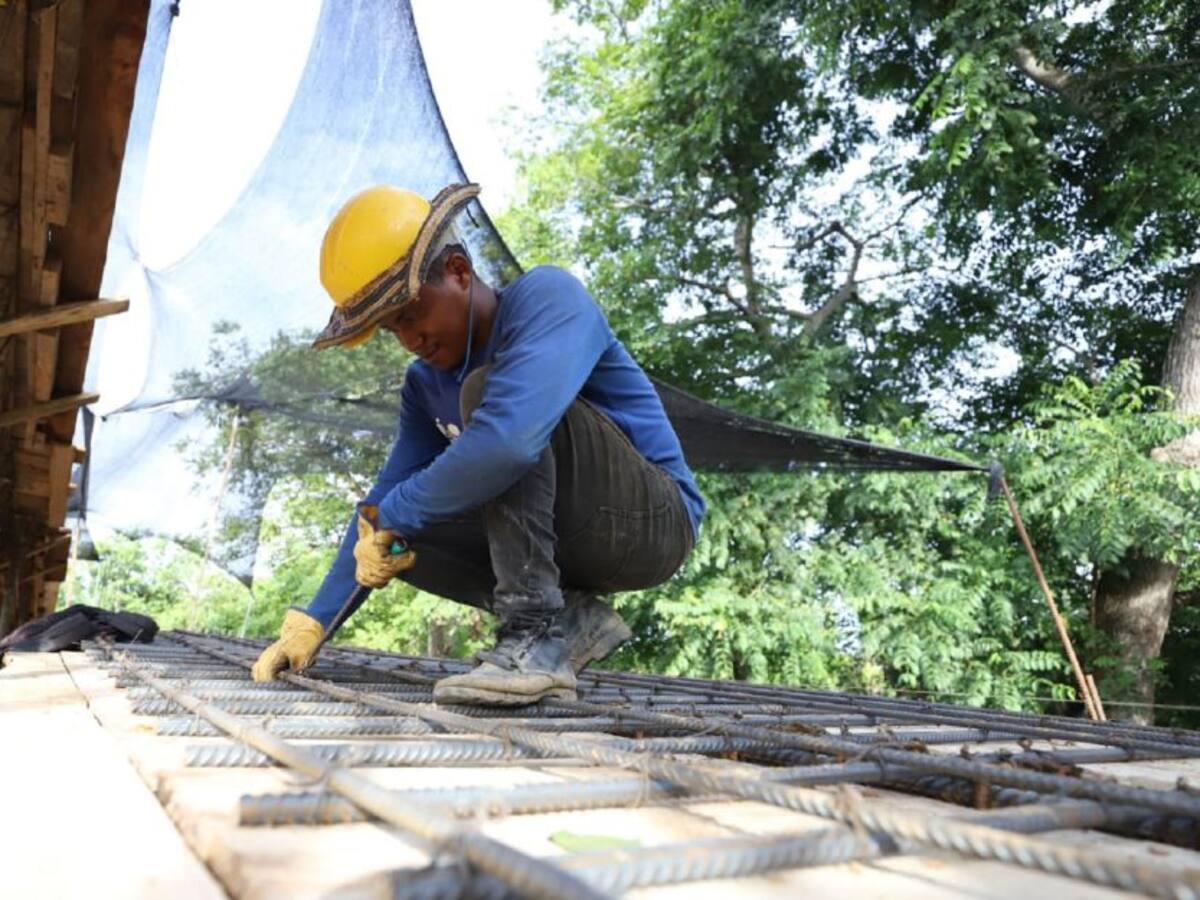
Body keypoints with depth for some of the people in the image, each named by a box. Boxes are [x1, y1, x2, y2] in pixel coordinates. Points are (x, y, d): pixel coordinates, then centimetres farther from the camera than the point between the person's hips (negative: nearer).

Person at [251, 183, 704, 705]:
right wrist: (314, 622, -1)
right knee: (398, 535, -1)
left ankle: (536, 637, -27)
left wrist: (392, 517, -23)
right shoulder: (425, 386, 6)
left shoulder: (547, 296, -19)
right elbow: (384, 499, 6)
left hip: (656, 521, -8)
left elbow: (508, 439, -36)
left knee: (488, 389, -25)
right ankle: (571, 620, -2)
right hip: (571, 544, 8)